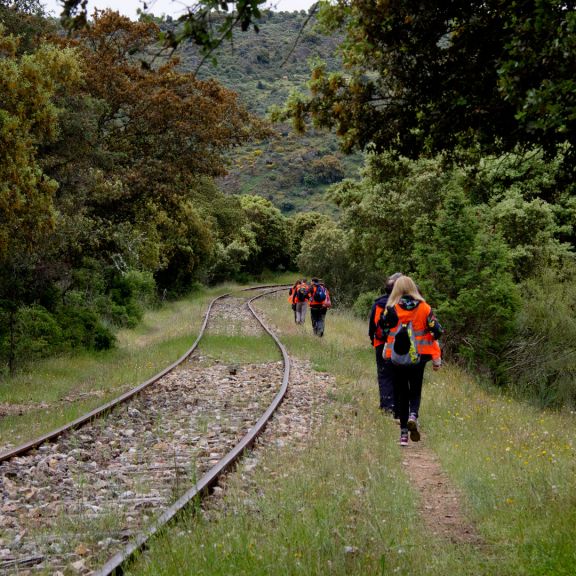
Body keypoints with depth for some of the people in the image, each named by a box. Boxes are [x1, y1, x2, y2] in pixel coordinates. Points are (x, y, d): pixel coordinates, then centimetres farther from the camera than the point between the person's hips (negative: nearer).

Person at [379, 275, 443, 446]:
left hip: (396, 357, 0)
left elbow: (383, 328, -2)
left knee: (401, 393, 10)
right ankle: (413, 415, -17)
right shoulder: (424, 307, -2)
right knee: (415, 391, 13)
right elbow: (436, 331, -2)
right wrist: (437, 358, 5)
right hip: (418, 358, 0)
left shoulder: (391, 308, -5)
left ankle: (404, 433, 7)